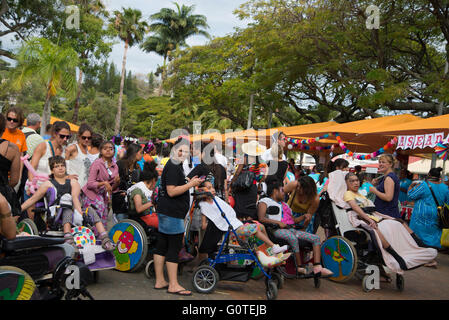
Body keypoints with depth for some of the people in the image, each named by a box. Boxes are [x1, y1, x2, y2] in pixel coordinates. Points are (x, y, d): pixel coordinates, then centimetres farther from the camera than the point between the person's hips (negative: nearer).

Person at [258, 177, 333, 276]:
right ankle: (300, 268, -29)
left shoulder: (284, 204, 34)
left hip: (292, 229, 8)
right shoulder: (265, 201, 10)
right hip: (278, 230, -8)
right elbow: (261, 218, -7)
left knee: (316, 238, -7)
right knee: (293, 238, -39)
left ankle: (317, 268, -19)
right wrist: (278, 222, -15)